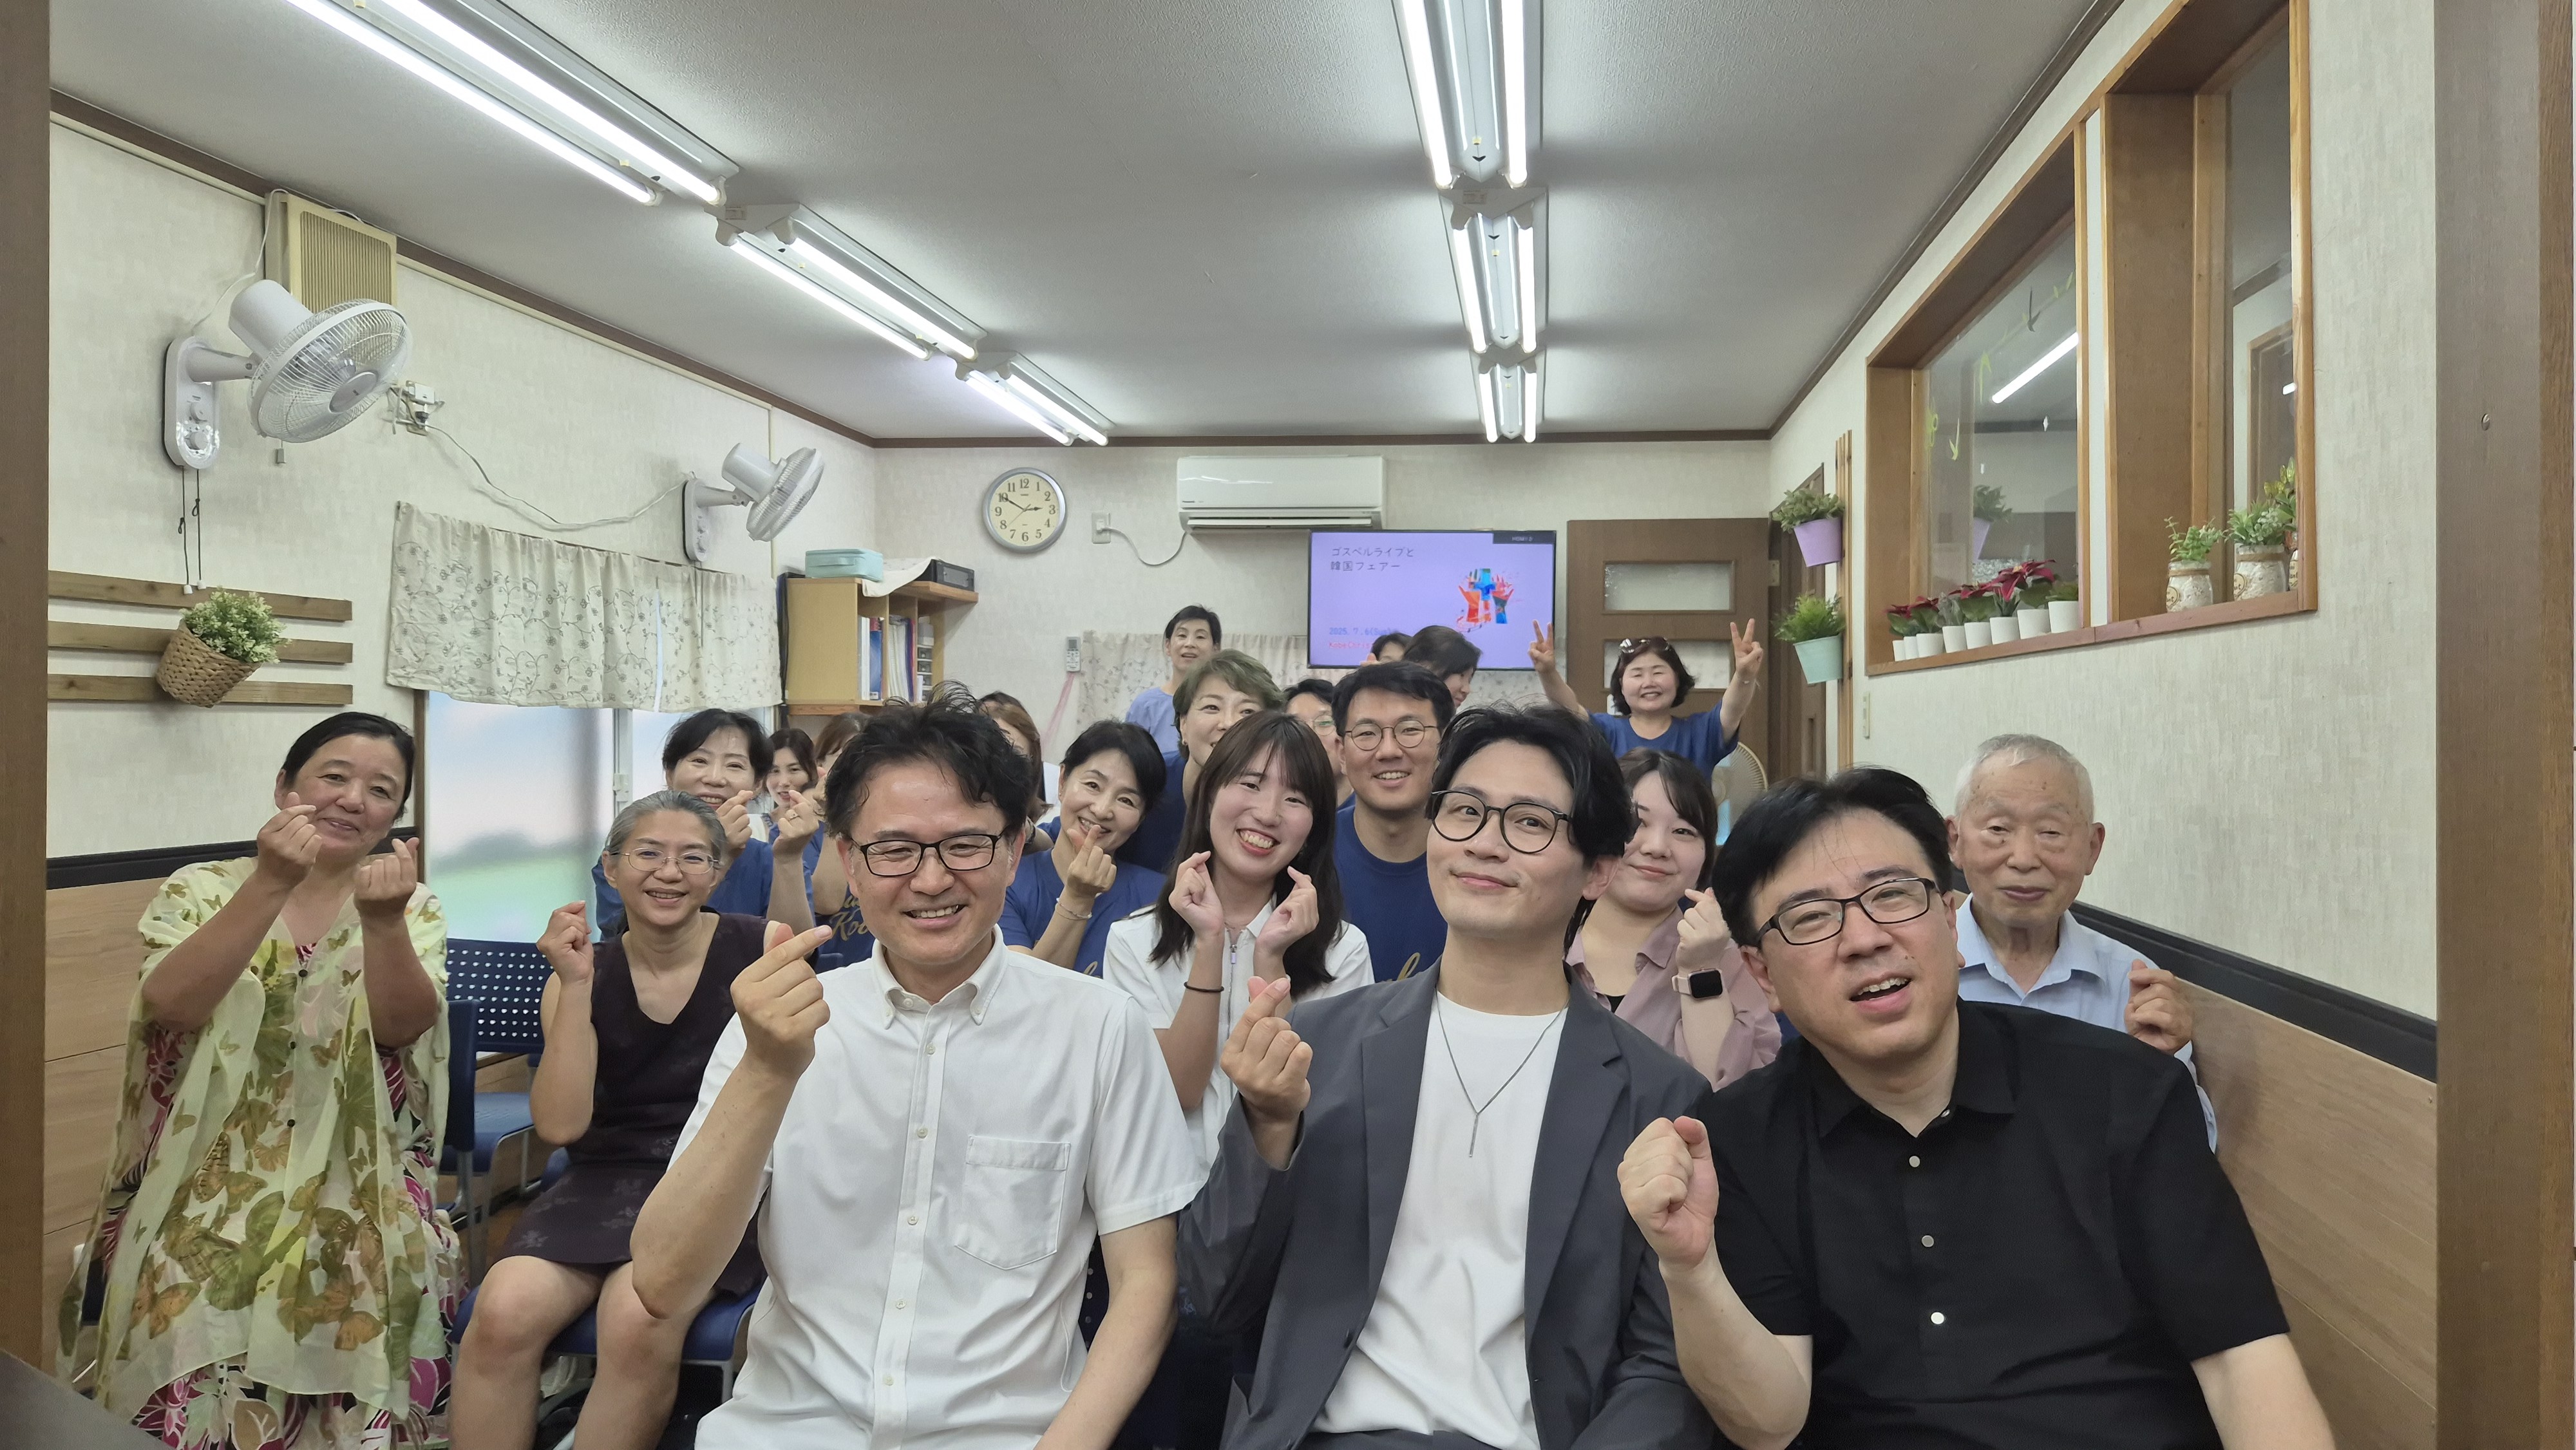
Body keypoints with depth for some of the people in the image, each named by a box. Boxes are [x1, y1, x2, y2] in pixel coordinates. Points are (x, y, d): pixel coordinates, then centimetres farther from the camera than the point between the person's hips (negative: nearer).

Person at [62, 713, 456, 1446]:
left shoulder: (416, 911, 5)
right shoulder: (200, 890, 4)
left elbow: (401, 1026, -13)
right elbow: (169, 1006, -15)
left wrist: (384, 922, -31)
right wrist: (270, 885, -27)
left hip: (356, 1191, 0)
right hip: (210, 1185, 0)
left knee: (363, 1312, -25)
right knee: (194, 1328, -25)